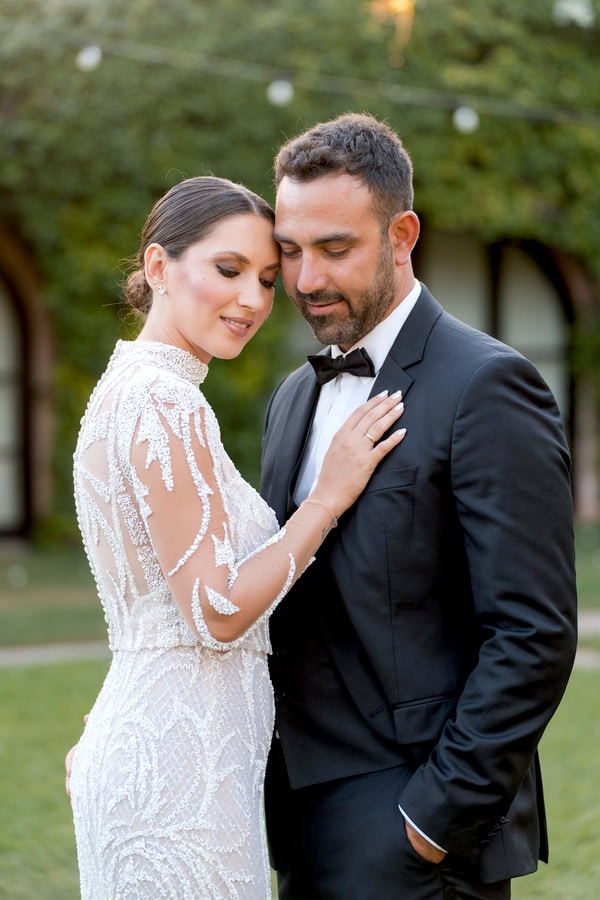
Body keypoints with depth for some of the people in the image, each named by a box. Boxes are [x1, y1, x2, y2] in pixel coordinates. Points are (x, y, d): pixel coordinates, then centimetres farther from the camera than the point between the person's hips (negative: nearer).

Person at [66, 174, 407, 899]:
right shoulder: (165, 404, -16)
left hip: (138, 746, 10)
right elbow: (219, 612, -18)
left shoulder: (128, 390, 14)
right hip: (181, 762, -10)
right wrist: (331, 493, -13)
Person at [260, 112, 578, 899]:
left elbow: (535, 637, -17)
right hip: (305, 820, 7)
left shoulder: (486, 386, -12)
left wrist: (439, 818, -17)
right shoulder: (296, 397, 13)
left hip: (418, 836, -7)